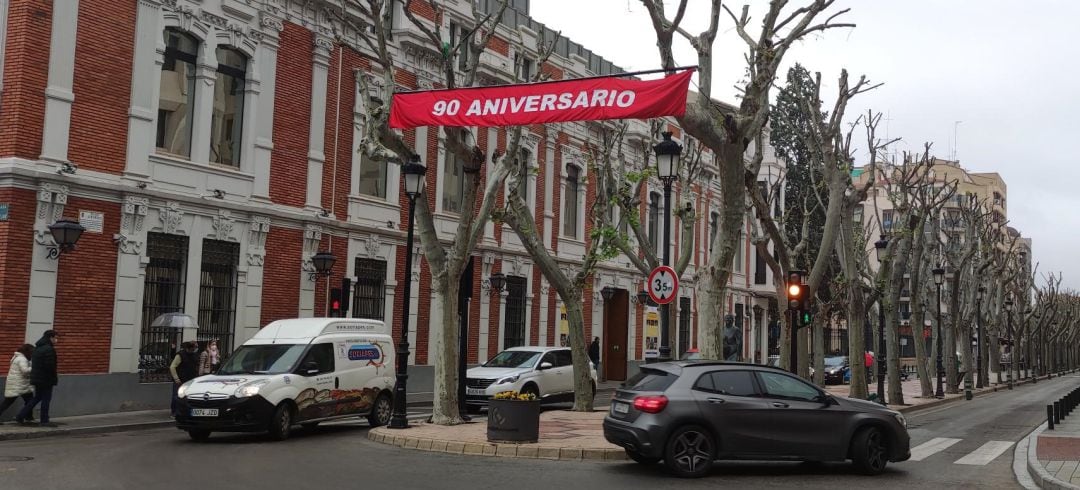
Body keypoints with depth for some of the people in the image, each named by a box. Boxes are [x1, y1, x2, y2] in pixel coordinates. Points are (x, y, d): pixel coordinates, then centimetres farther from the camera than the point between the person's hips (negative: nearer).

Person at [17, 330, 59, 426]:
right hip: (46, 379, -9)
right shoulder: (49, 349, -18)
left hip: (37, 378, 9)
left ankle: (20, 416, 17)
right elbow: (50, 365, -22)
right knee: (46, 399, 0)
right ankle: (44, 421, 5)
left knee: (37, 398, 19)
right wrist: (53, 377, -7)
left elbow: (33, 363, 18)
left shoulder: (37, 348, 13)